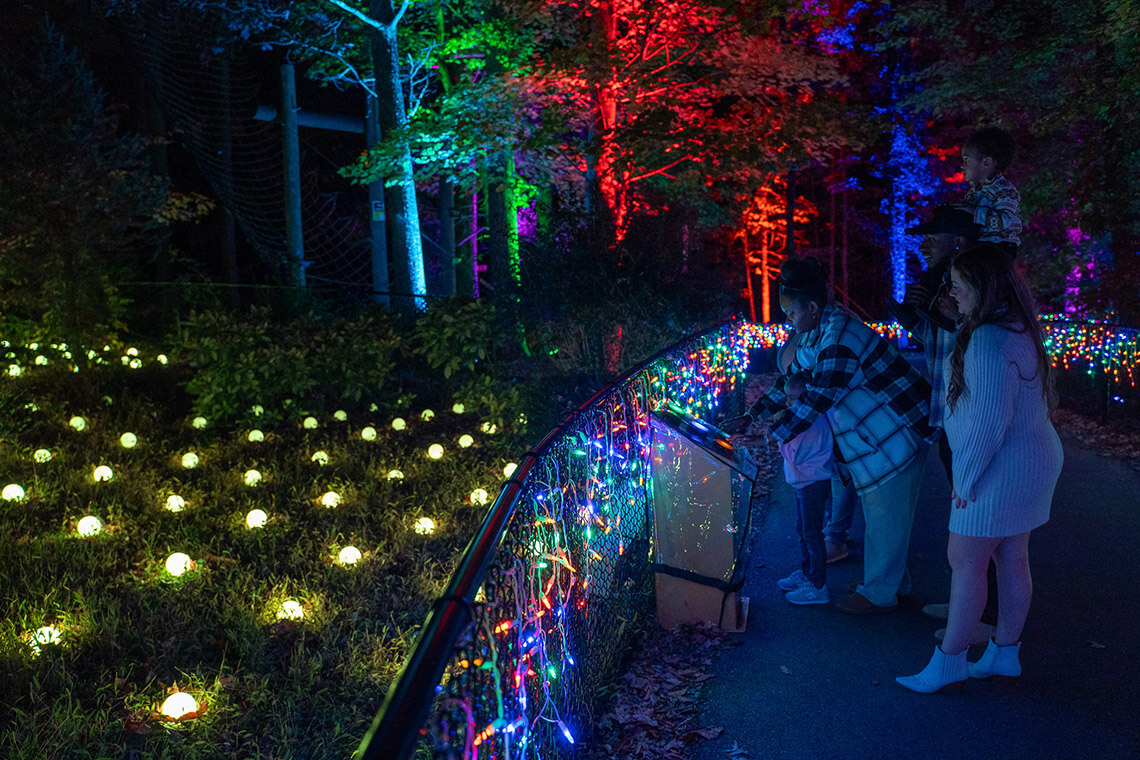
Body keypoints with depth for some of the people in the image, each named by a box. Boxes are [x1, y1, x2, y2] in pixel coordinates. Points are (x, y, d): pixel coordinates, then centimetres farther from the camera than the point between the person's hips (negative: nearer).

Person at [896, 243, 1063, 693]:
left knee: (965, 562, -1)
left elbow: (989, 420, -26)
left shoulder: (990, 340, -24)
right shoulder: (1016, 329, 9)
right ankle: (1005, 653, 27)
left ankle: (949, 660, 9)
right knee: (1012, 559, 16)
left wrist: (967, 480, -17)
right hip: (1033, 458, 10)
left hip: (1002, 469, -10)